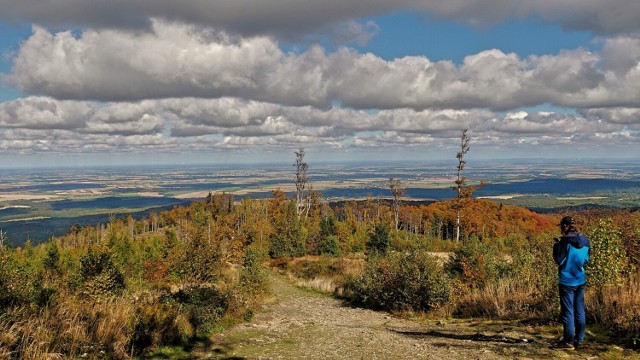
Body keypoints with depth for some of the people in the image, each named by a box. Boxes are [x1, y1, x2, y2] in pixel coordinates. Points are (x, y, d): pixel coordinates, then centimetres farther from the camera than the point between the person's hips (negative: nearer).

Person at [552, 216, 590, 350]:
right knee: (580, 311, 14)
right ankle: (579, 339, 22)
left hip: (567, 281, -6)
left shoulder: (565, 241, -17)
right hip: (581, 280, 6)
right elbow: (586, 258, 14)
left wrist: (556, 246, -2)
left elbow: (559, 261, -16)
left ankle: (568, 342, 6)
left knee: (568, 312, 1)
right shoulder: (584, 240, 2)